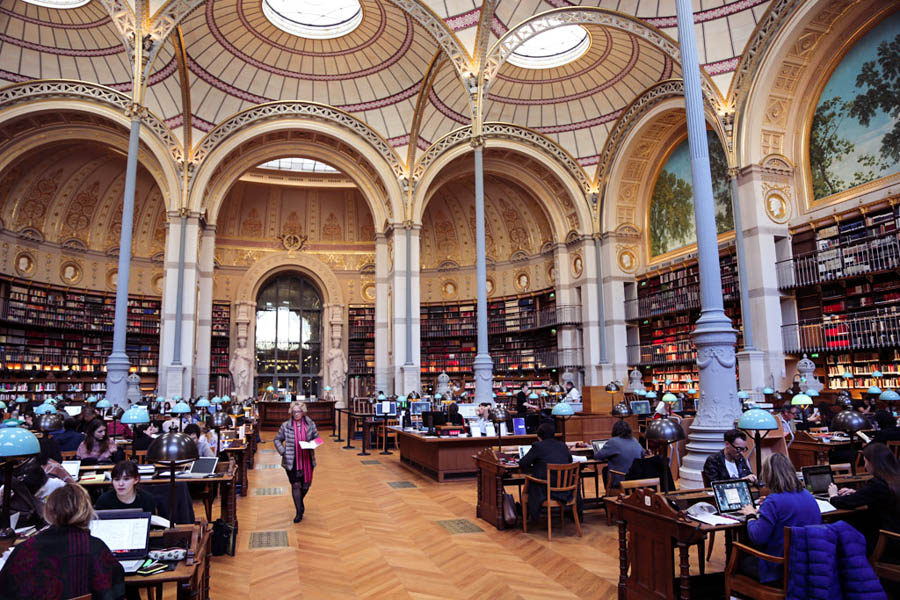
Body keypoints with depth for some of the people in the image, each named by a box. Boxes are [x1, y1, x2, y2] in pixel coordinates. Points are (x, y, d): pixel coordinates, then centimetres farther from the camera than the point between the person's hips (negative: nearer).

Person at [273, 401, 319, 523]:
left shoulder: (310, 424, 0)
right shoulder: (285, 426, -3)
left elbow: (316, 438, 9)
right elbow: (277, 439, 7)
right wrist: (282, 451, -7)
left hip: (307, 460, 2)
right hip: (292, 461, -2)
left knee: (306, 485, 11)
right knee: (295, 485, -1)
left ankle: (299, 502, 42)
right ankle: (299, 512, 13)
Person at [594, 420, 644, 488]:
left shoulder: (613, 442, -12)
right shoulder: (635, 441, 6)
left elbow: (596, 456, -8)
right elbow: (643, 454, 25)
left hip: (619, 482, -6)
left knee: (605, 469, 23)